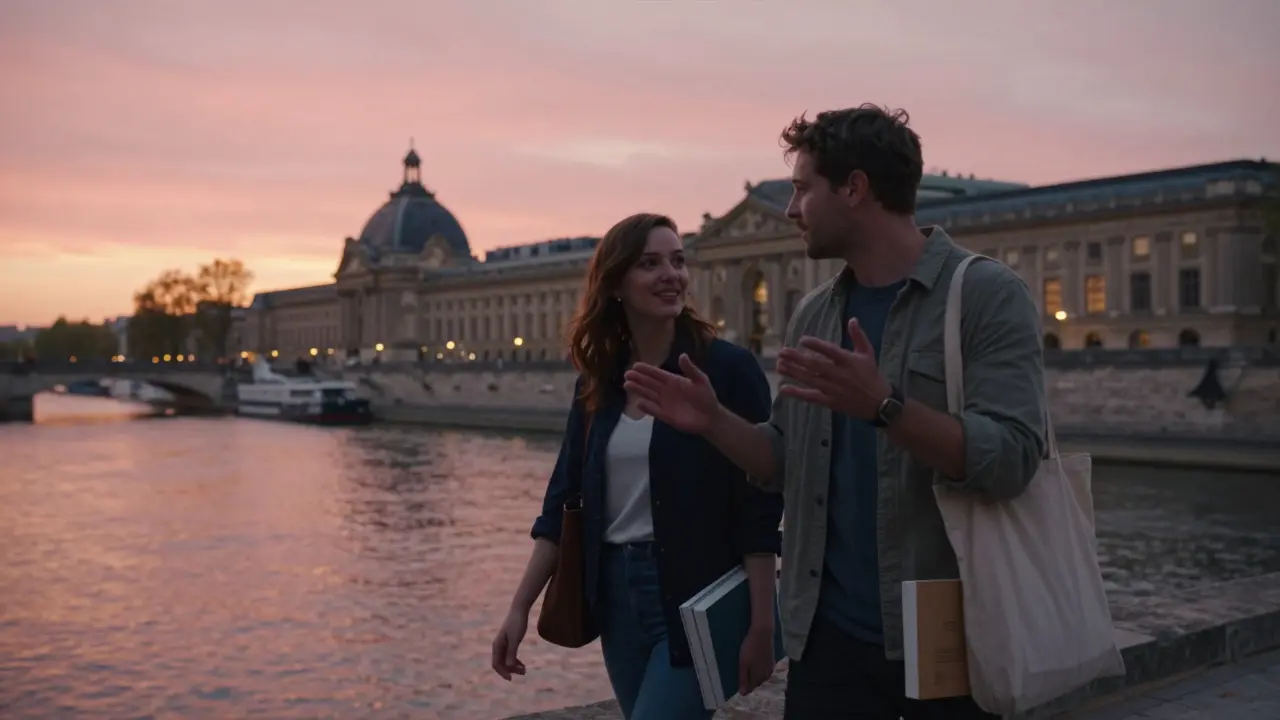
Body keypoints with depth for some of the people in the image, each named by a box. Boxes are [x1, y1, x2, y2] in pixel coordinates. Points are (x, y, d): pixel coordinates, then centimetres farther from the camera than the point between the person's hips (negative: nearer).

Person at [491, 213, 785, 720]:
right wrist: (520, 608, 4)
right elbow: (563, 501, 9)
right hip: (618, 595, 6)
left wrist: (761, 625, -13)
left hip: (696, 599, -5)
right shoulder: (597, 382, 6)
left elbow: (760, 506, -10)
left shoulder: (727, 368, -9)